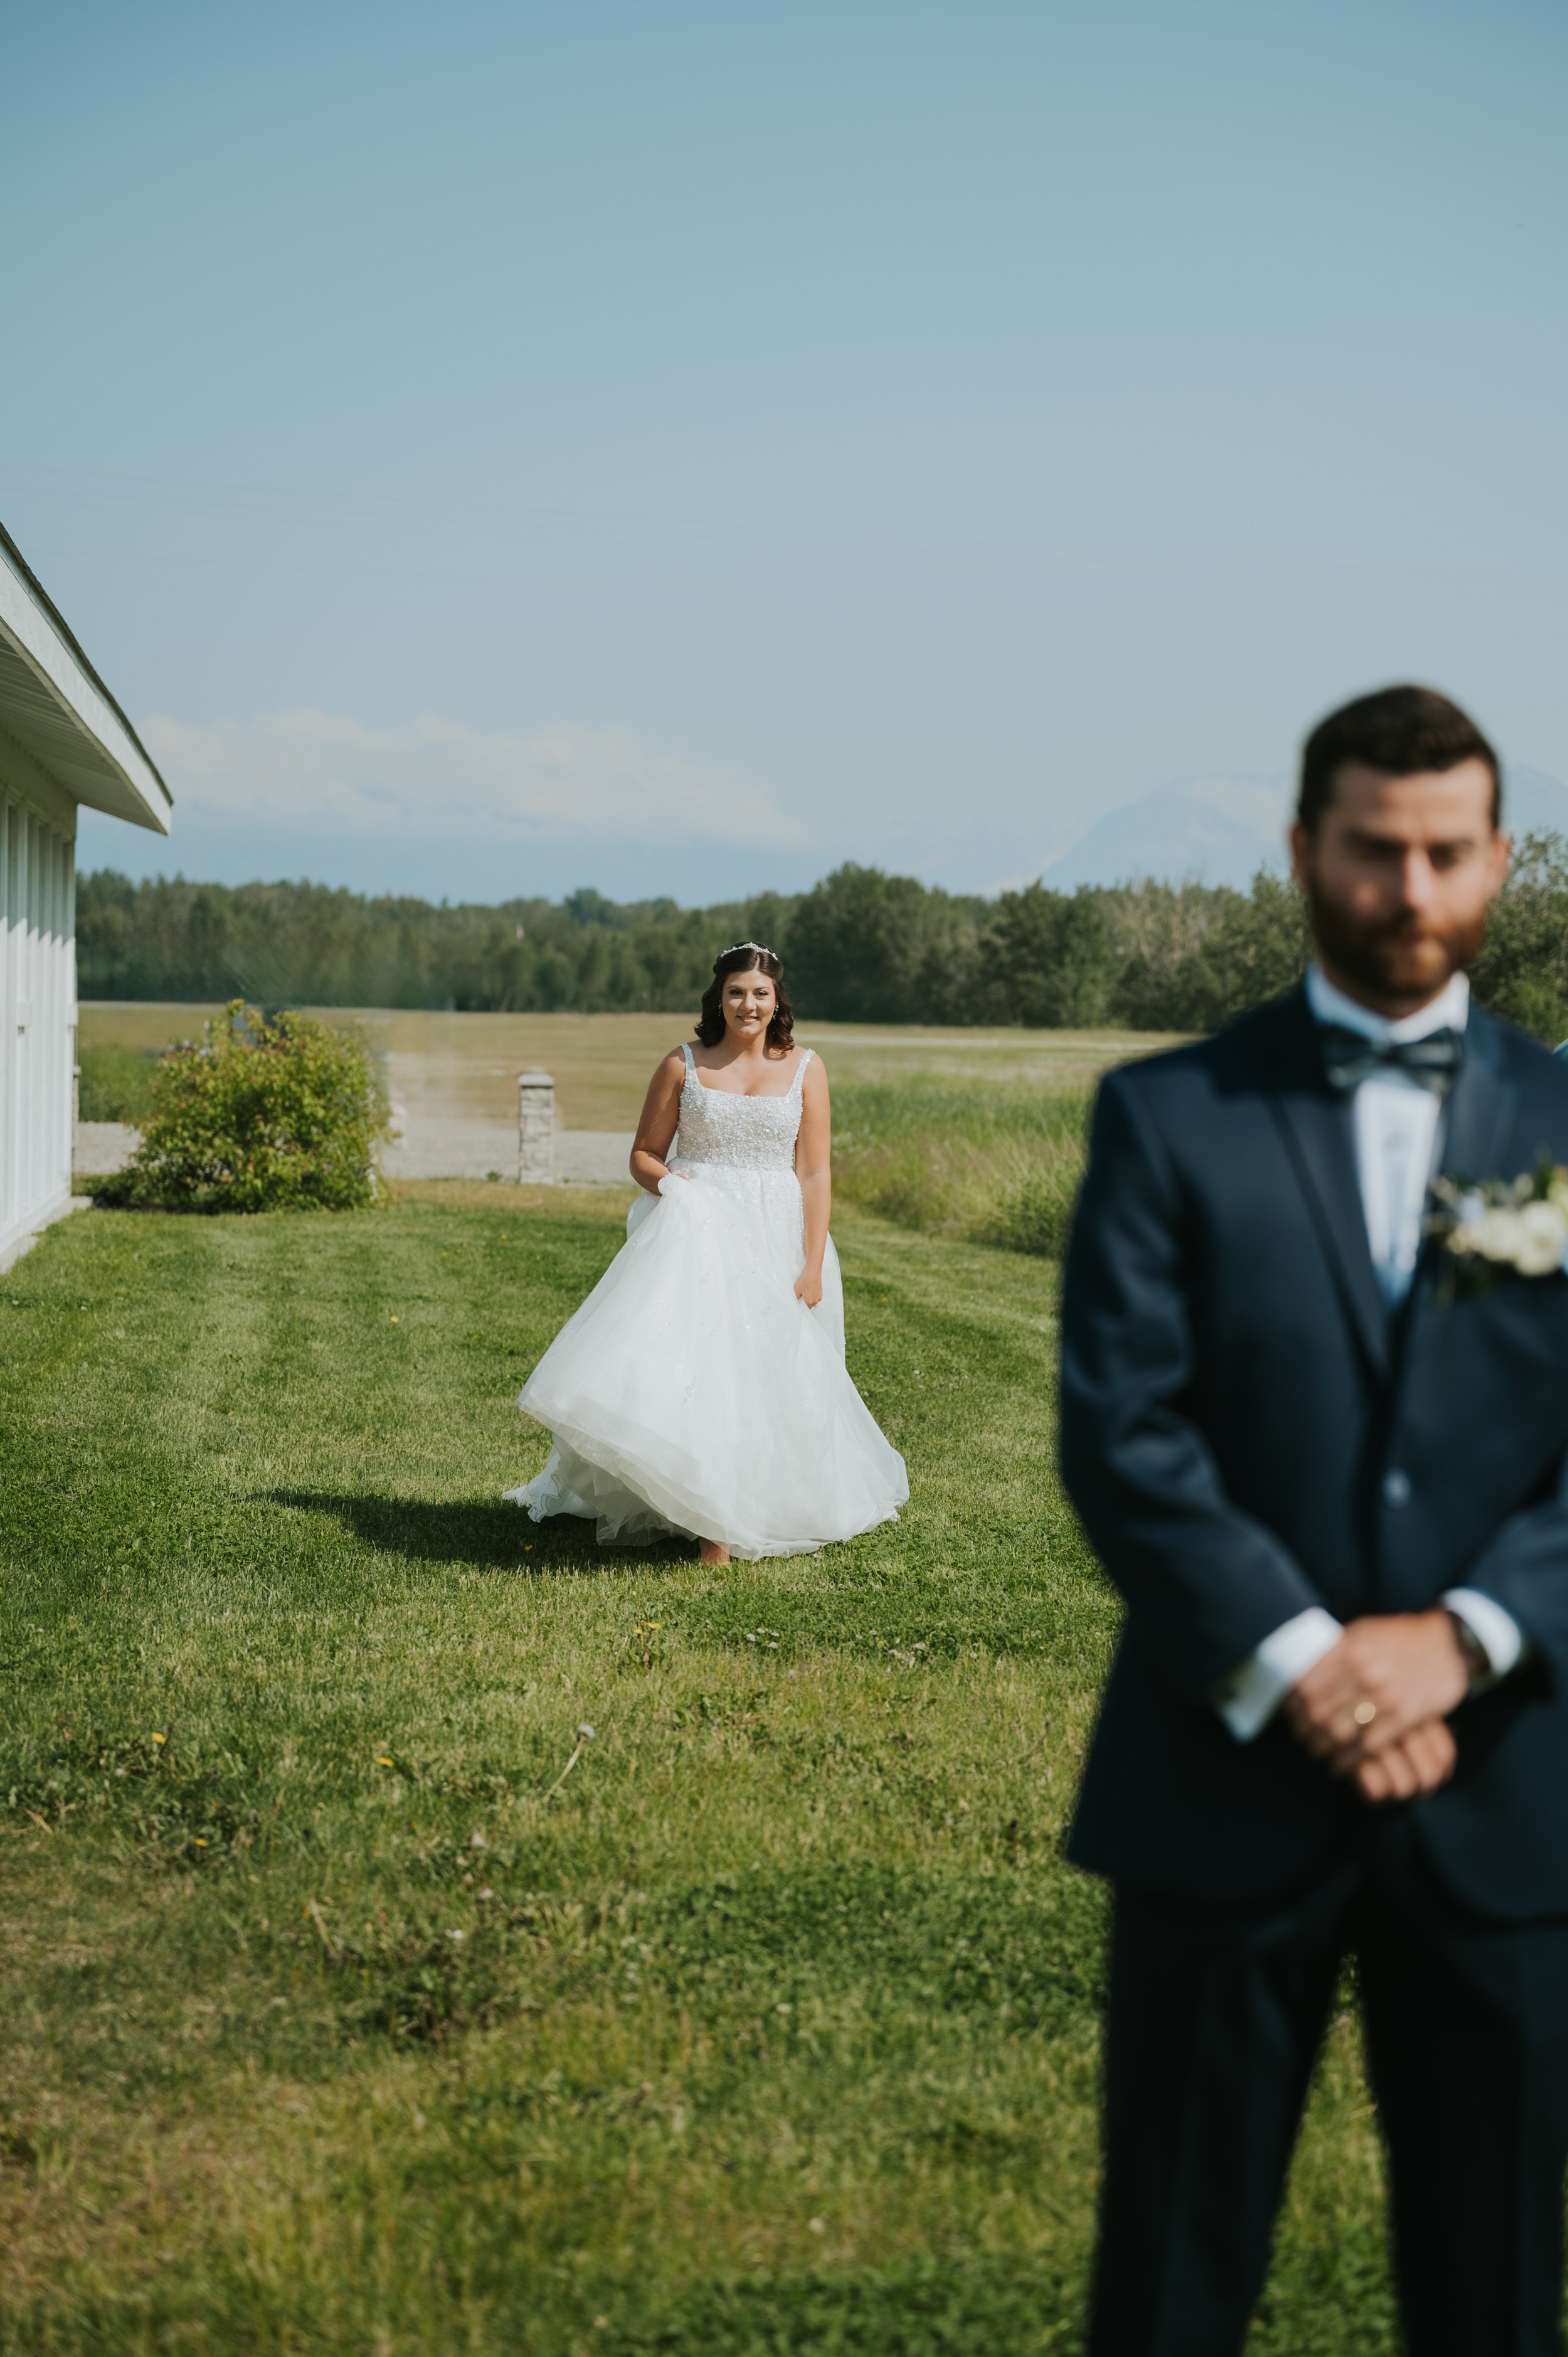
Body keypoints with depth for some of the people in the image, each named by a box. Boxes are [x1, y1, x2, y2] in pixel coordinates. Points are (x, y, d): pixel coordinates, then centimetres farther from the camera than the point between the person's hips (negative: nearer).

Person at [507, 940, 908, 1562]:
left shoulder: (804, 1069, 5)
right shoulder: (683, 1066, 6)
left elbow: (814, 1174, 1)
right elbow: (643, 1154, 11)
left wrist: (813, 1266, -6)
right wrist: (668, 1182, -12)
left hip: (774, 1239, 0)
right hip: (695, 1231, 0)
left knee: (763, 1369, -2)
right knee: (689, 1357, -13)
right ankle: (708, 1516, -7)